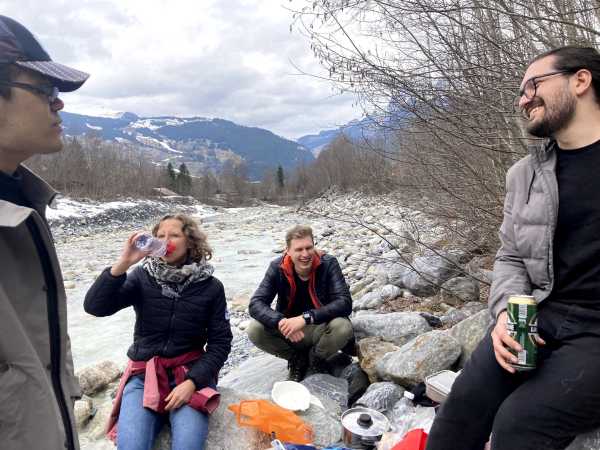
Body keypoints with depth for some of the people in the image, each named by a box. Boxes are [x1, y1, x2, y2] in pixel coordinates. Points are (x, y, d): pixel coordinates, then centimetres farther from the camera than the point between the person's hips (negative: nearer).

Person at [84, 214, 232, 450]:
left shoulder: (210, 287, -5)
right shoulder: (142, 276, -3)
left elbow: (221, 342, -4)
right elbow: (94, 306, -14)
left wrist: (192, 382, -15)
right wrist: (123, 264, -25)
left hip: (190, 374, -1)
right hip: (144, 375, 1)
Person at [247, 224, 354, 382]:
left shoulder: (328, 264, -16)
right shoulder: (277, 267, -12)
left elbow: (345, 303, -25)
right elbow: (256, 304, -17)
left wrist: (306, 318, -37)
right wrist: (281, 322, -37)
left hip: (320, 329, -1)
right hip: (289, 331, 2)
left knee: (343, 328, -32)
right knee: (254, 330, -23)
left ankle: (316, 359, 2)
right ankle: (296, 360, 4)